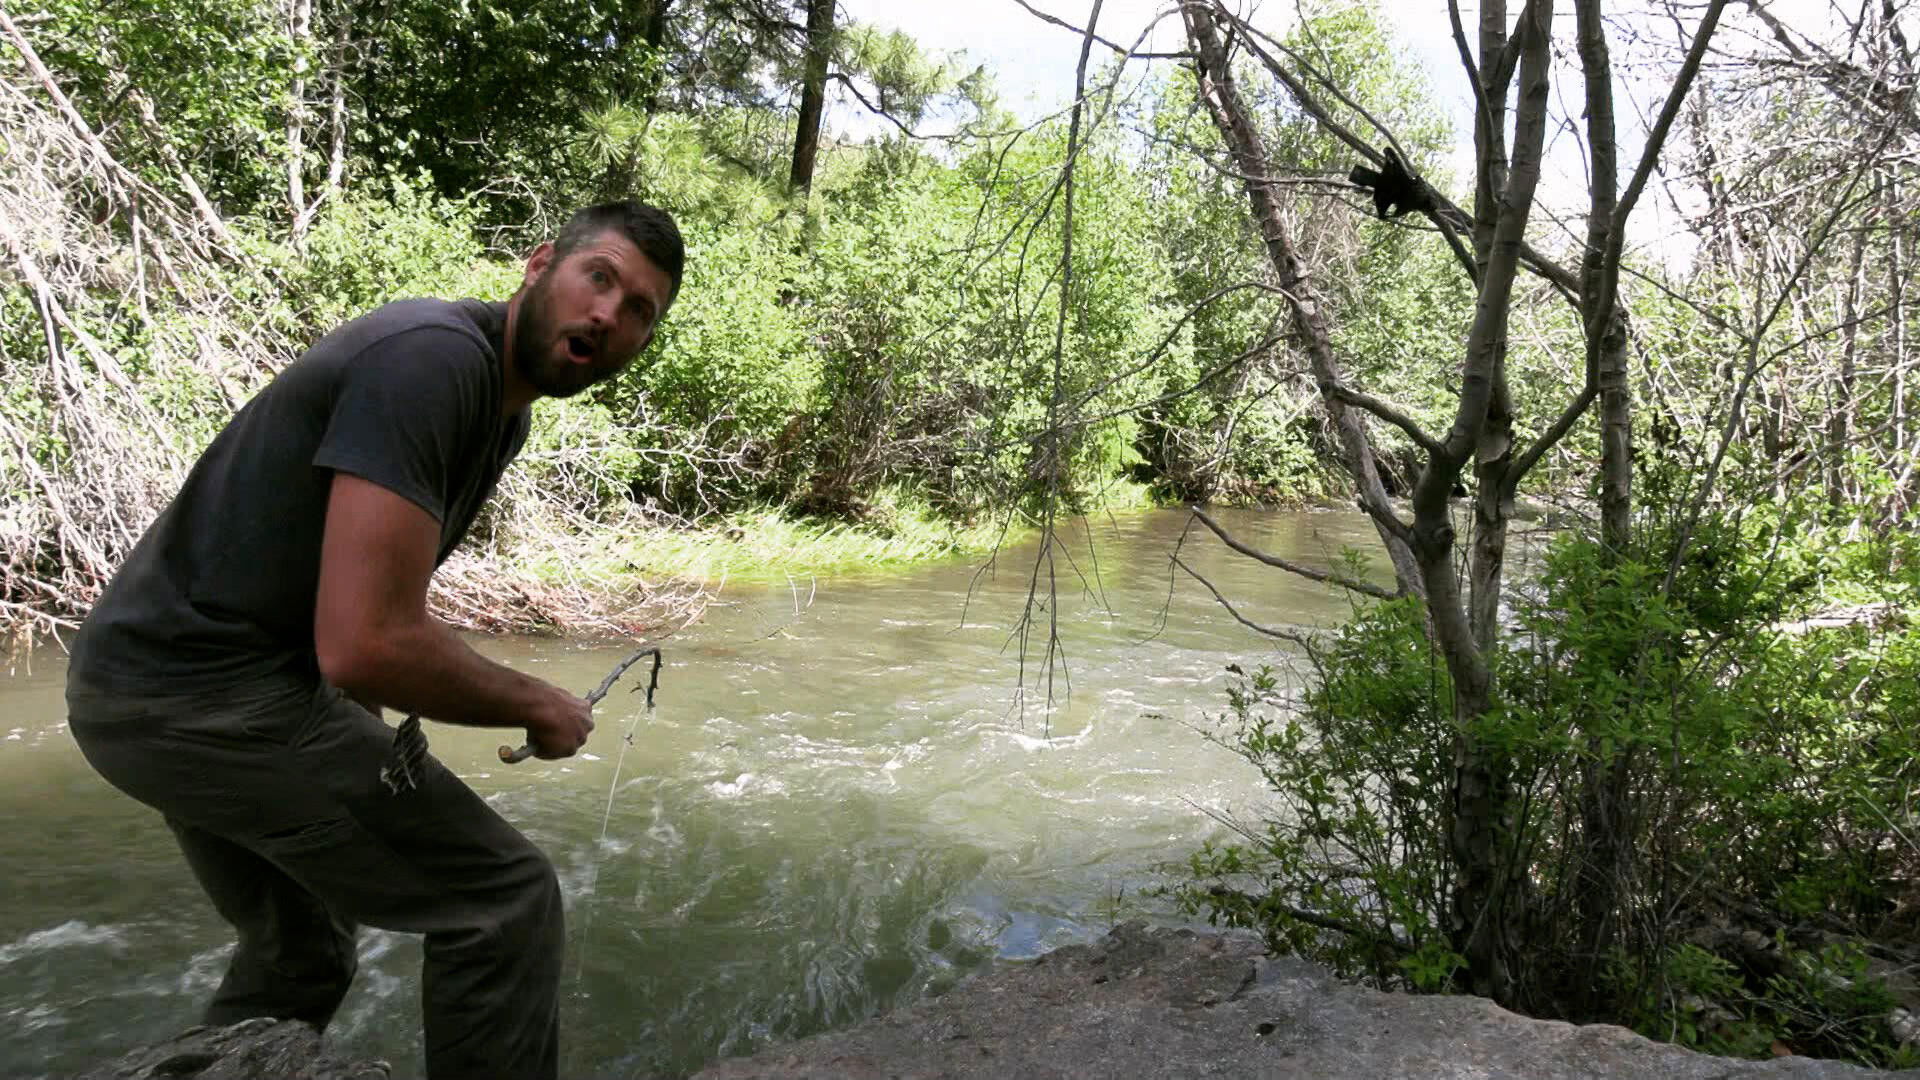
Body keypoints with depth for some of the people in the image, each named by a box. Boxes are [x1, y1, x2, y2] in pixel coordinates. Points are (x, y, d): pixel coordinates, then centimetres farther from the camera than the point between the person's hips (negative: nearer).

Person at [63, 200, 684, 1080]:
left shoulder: (506, 410, 10)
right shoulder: (434, 358, -22)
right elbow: (364, 646, -29)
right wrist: (537, 707, -13)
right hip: (214, 691, -10)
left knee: (297, 954, 26)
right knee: (505, 902, -5)